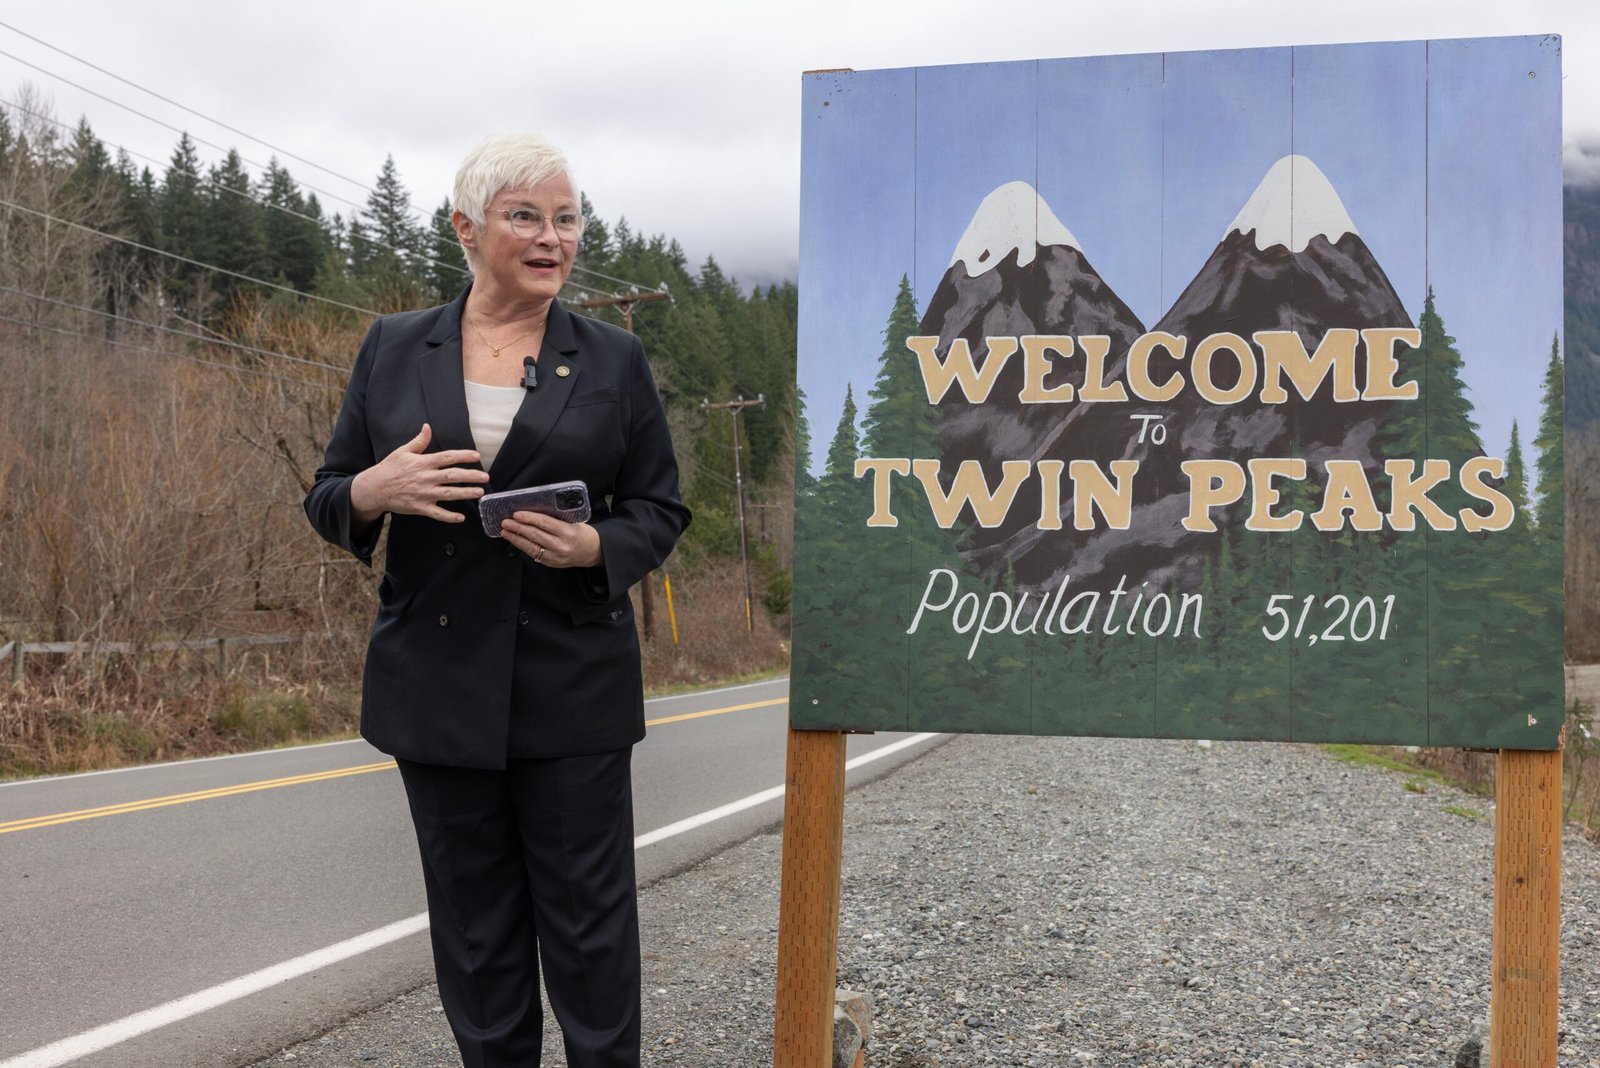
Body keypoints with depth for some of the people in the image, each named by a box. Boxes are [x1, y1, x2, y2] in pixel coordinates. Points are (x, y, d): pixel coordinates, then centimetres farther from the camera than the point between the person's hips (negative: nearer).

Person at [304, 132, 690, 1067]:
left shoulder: (614, 359, 4)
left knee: (589, 924, 2)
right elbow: (328, 502, 8)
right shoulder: (394, 348, 6)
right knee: (475, 930, 10)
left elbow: (661, 510, 6)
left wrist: (595, 547, -16)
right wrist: (374, 490, -16)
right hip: (439, 685, 2)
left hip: (573, 690, -1)